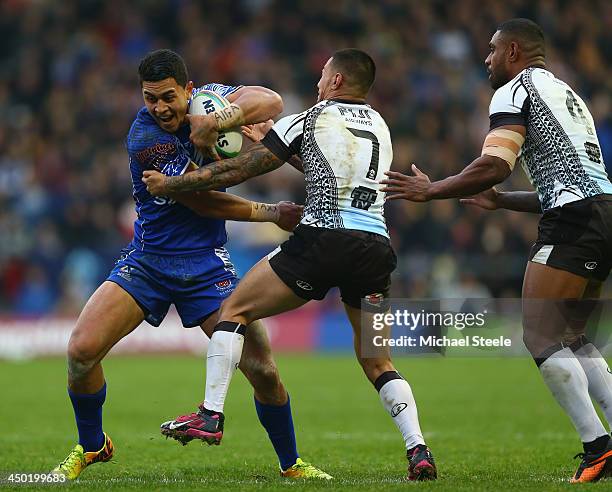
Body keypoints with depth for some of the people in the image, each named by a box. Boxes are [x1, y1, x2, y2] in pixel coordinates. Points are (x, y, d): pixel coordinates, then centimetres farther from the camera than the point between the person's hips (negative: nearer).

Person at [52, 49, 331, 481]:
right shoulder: (143, 139, -20)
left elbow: (270, 101, -17)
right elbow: (202, 200, -17)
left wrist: (225, 117, -34)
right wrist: (270, 213, -14)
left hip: (206, 263, 2)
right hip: (147, 261, -2)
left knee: (262, 369, -8)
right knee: (82, 349, -16)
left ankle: (291, 463, 14)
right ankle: (91, 446, 10)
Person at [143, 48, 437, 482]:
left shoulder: (308, 121, 6)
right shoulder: (380, 126, 21)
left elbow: (240, 171, 8)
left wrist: (170, 184, 18)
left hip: (323, 239, -5)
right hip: (376, 247, 5)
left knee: (236, 310, 11)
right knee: (378, 363, 13)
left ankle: (211, 416, 3)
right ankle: (418, 450, -5)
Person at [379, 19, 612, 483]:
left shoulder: (516, 91, -2)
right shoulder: (566, 93, 27)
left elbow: (494, 166, -15)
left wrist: (431, 191, -4)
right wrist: (500, 201, 33)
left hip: (573, 221, -9)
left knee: (541, 336, -7)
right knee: (570, 338, 15)